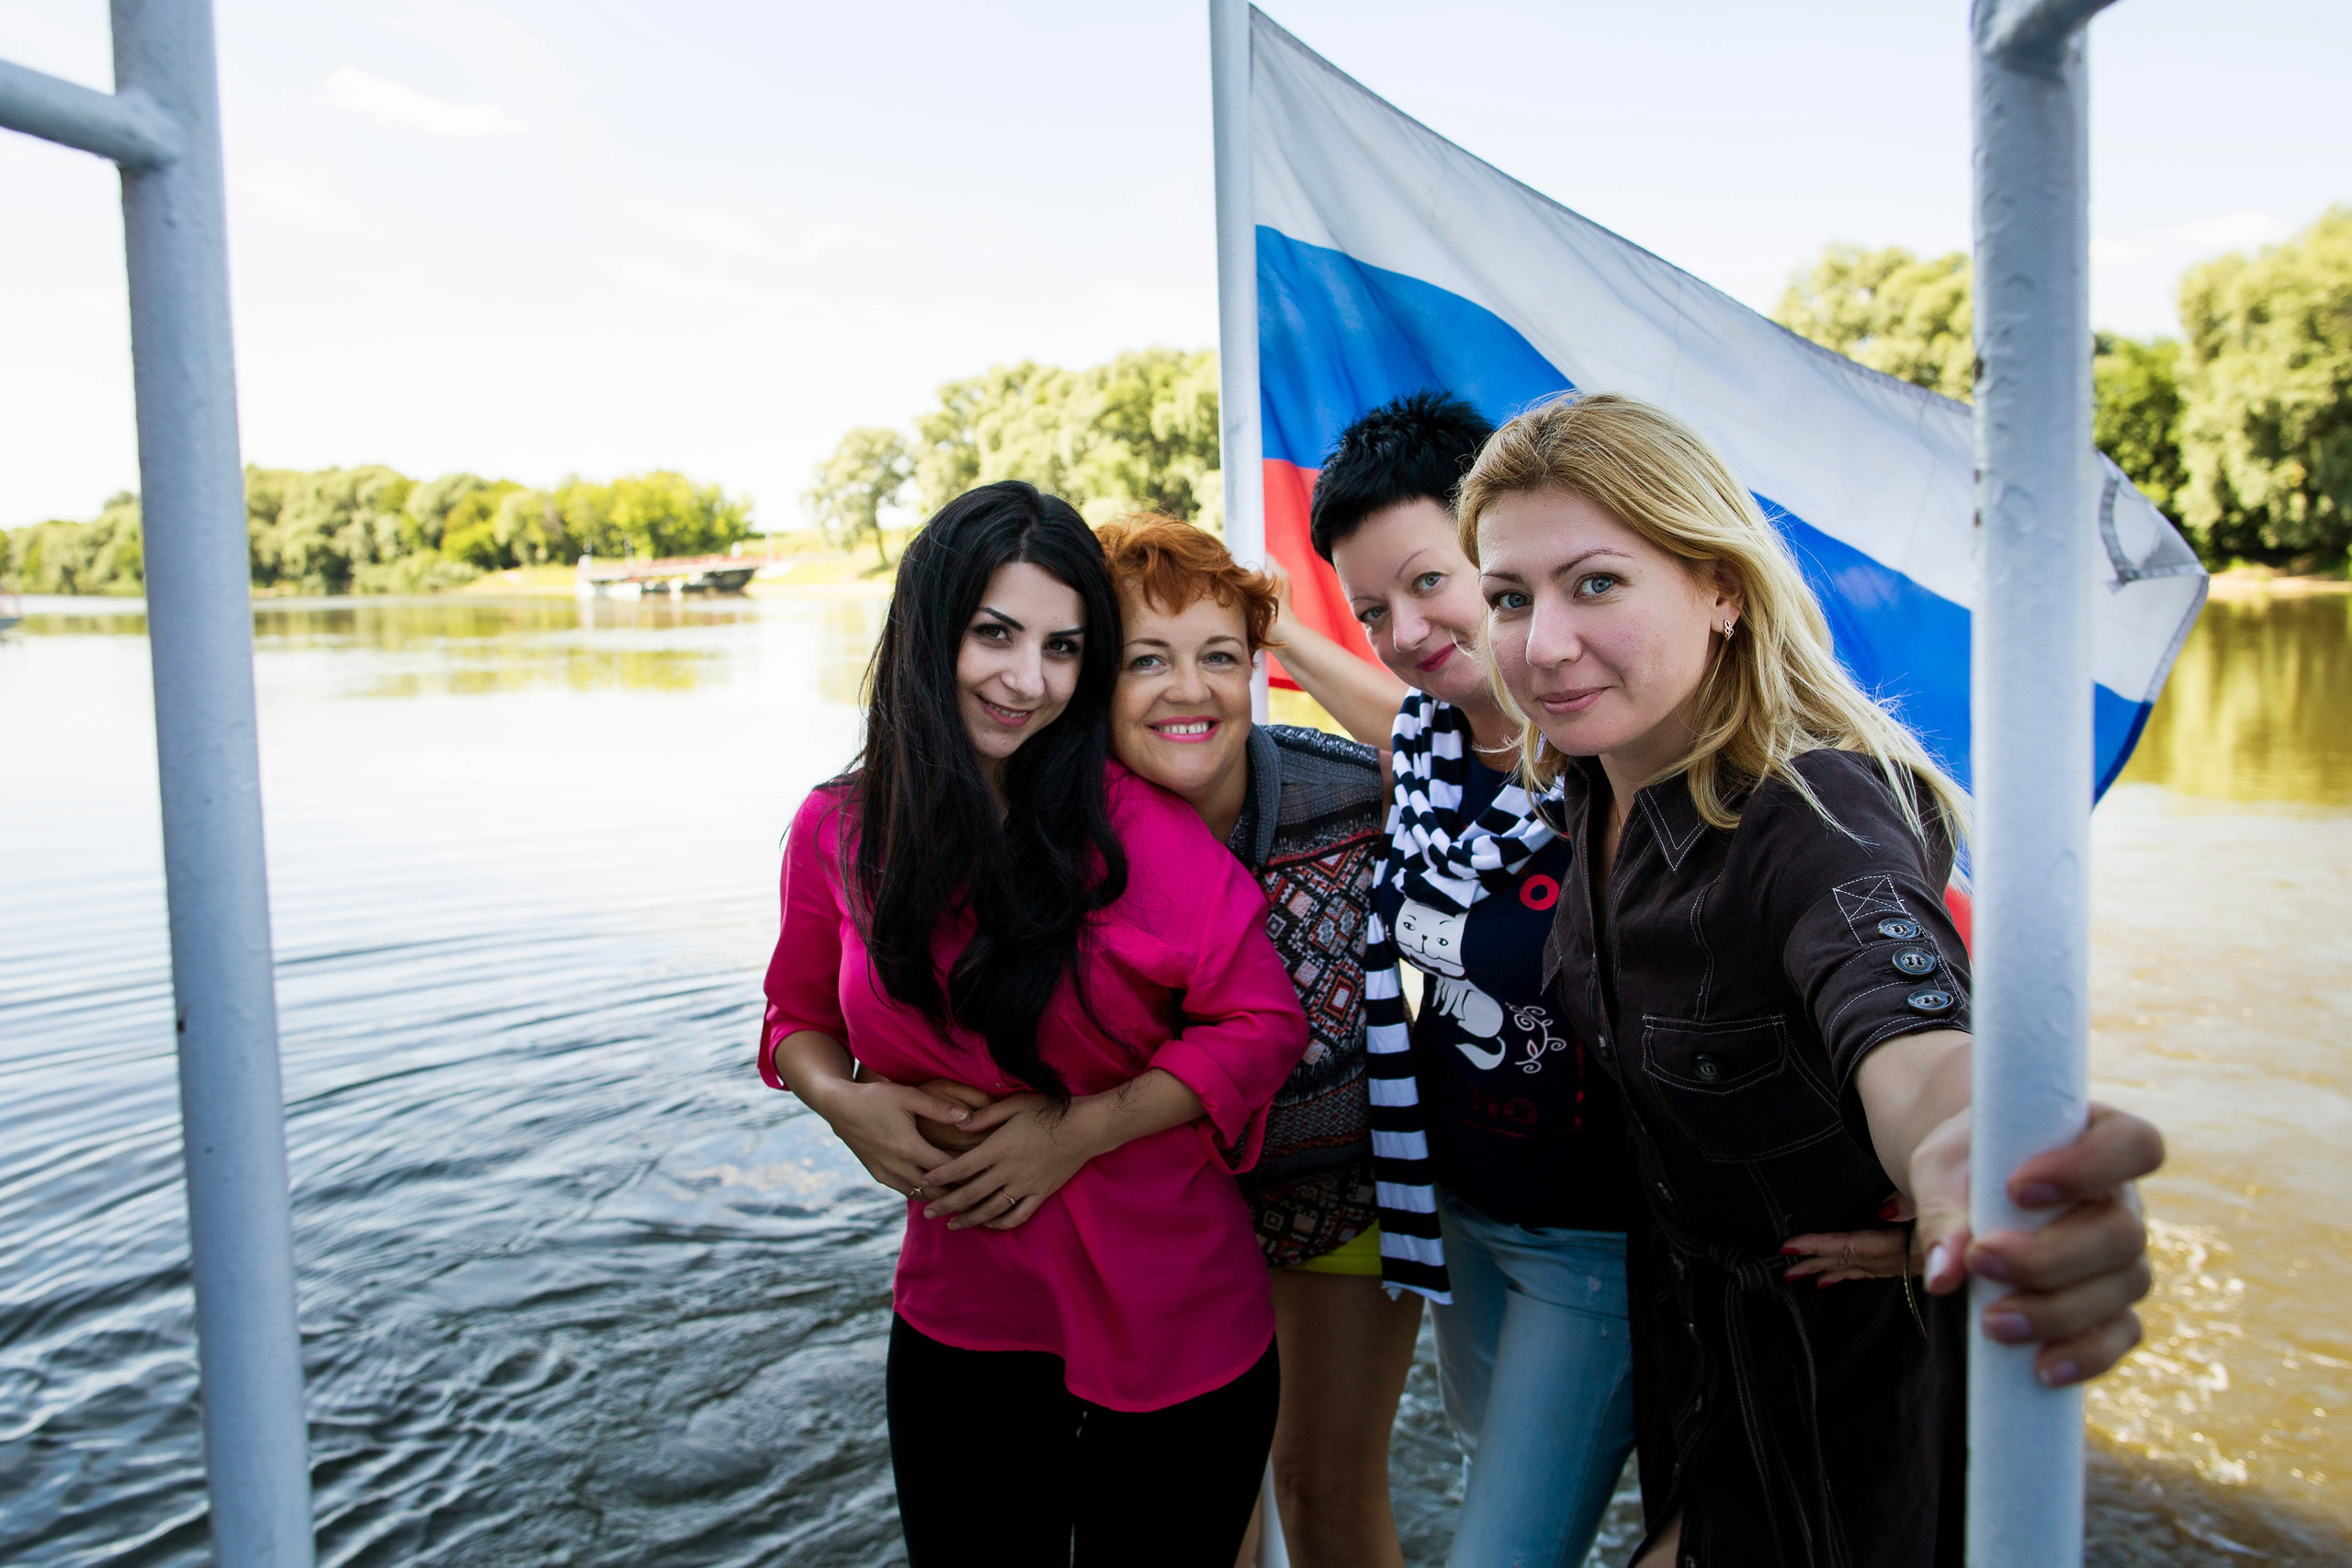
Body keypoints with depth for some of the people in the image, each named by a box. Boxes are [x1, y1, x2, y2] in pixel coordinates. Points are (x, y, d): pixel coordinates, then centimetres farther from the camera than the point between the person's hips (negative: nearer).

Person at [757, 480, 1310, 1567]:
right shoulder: (837, 831, -4)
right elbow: (802, 1014, 11)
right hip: (958, 1331, 3)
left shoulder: (1137, 824, -15)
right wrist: (845, 1102, -11)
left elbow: (1260, 1022, -10)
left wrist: (1079, 1129, -18)